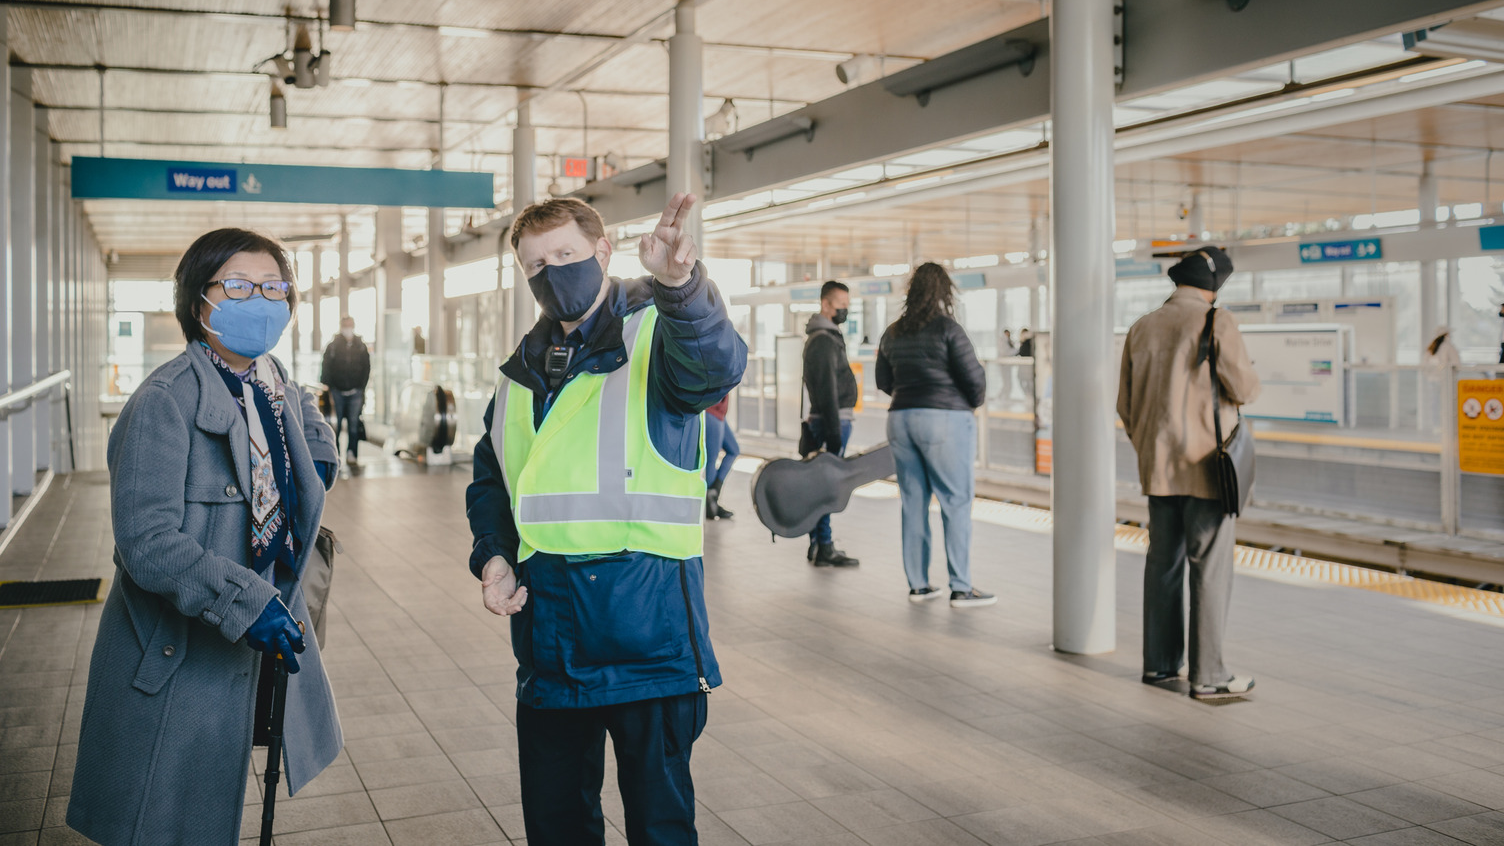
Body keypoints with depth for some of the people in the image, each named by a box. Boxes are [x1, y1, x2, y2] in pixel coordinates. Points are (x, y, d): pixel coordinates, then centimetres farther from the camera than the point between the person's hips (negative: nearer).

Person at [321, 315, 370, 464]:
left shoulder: (361, 347, 9)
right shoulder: (332, 347, 4)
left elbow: (366, 369, 11)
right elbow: (326, 369, 3)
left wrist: (362, 389, 4)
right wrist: (328, 390, -5)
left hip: (355, 391, 1)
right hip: (337, 391, -1)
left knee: (354, 424, -2)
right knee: (335, 423, 1)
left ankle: (352, 453, 5)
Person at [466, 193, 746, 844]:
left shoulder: (656, 335, -5)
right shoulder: (523, 369, 14)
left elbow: (716, 365, -29)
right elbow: (490, 479, 23)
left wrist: (681, 284, -50)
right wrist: (492, 557, 4)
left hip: (646, 613, -5)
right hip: (545, 614, 6)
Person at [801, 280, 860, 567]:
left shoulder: (827, 337, 19)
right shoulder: (823, 340, -15)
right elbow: (827, 390, -21)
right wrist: (834, 433, -23)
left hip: (830, 420, 10)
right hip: (832, 420, -10)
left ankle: (819, 544, 18)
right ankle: (823, 548, -5)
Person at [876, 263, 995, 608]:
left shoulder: (892, 334, 11)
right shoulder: (947, 328, -9)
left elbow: (884, 382, 19)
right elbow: (973, 377, -10)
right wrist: (974, 402, 10)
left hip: (901, 420, 6)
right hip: (945, 420, -6)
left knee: (913, 502, 9)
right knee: (956, 502, -2)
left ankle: (918, 584, 13)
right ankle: (960, 588, -2)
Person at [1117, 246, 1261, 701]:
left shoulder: (1142, 328, 7)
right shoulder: (1216, 323, -10)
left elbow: (1126, 405, 11)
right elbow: (1245, 389, -9)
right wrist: (1245, 369, 13)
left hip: (1158, 467, 5)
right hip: (1207, 466, -5)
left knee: (1163, 563, 13)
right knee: (1210, 570, 0)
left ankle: (1158, 663, 19)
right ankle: (1207, 675, 4)